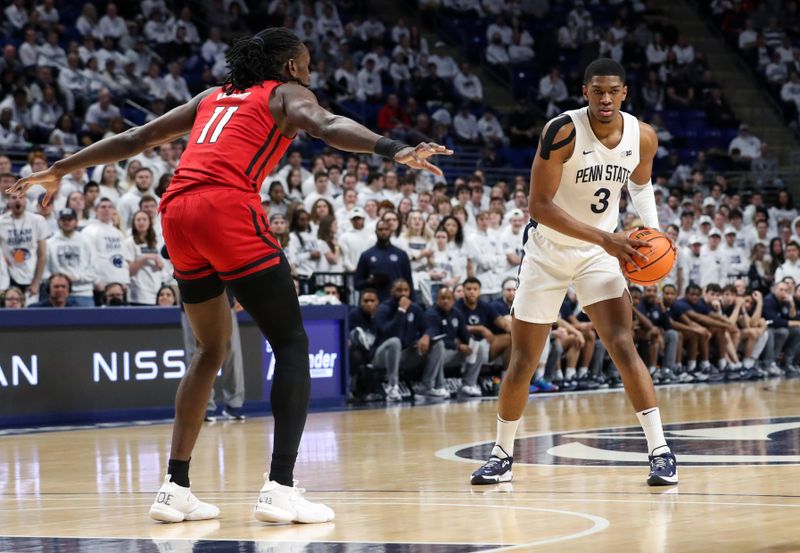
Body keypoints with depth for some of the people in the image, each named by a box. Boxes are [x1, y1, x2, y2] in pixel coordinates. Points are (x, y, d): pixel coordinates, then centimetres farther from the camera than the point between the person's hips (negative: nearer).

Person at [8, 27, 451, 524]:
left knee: (213, 349, 21)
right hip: (228, 209, -7)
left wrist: (59, 171, 41)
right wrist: (393, 150, -25)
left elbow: (134, 139, 33)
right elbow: (329, 127, -10)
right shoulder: (285, 94, 14)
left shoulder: (213, 98, 31)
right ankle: (281, 488, -13)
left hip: (177, 213, 7)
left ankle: (176, 486, 14)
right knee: (292, 343, 0)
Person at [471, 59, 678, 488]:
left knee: (623, 347, -16)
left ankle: (660, 451, -12)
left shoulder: (643, 138, -8)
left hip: (599, 256, 2)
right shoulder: (563, 132, -23)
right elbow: (539, 206, -25)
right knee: (522, 362, 4)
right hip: (547, 252, -2)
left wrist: (652, 229, -1)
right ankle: (502, 456, 22)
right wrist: (605, 237, -31)